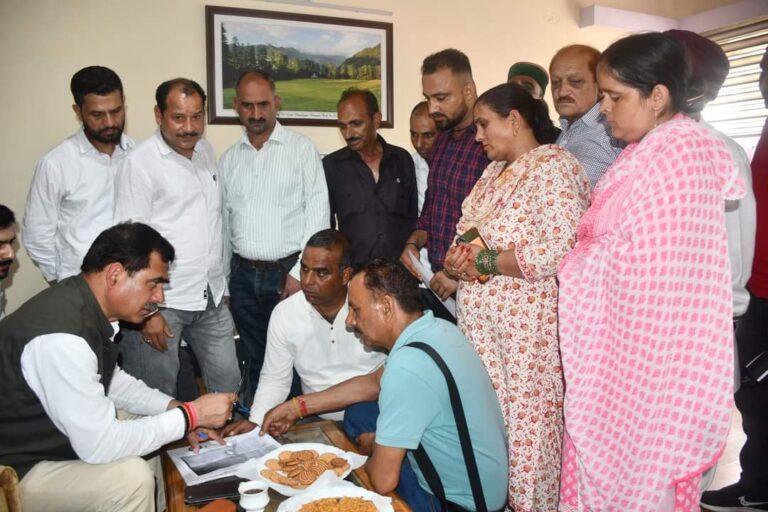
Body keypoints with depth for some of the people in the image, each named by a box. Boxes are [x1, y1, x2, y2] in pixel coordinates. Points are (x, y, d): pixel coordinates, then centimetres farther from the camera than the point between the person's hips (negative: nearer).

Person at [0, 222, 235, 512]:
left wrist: (176, 409, 1)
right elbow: (98, 446, -28)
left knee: (150, 422, 13)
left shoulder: (84, 303, -4)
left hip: (52, 435, 9)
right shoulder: (62, 338, -33)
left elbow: (109, 379, 12)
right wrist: (191, 415, -21)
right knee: (132, 477, -25)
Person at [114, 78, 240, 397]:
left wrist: (221, 287, 15)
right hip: (162, 301, -6)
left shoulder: (206, 151, 10)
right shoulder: (140, 163, -11)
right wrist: (145, 310, -14)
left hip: (211, 297, 6)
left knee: (228, 386, 12)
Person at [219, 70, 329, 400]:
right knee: (254, 359, 14)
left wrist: (300, 272, -11)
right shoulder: (229, 159, 10)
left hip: (288, 271, -4)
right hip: (243, 274, 4)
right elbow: (224, 221, 13)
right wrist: (223, 280, 13)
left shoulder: (301, 149, -3)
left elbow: (318, 213, -7)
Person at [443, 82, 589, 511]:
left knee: (526, 423, 3)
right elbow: (474, 235, 22)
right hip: (483, 323, 8)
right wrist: (460, 260, -1)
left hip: (527, 327, -8)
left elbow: (562, 250, -22)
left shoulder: (552, 167, -11)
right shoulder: (497, 170, 16)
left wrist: (487, 262, -16)